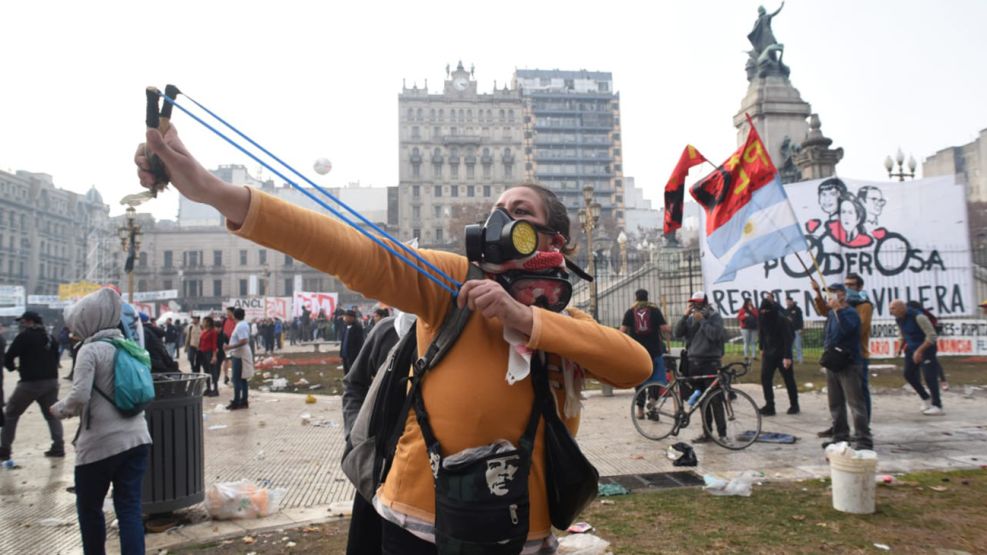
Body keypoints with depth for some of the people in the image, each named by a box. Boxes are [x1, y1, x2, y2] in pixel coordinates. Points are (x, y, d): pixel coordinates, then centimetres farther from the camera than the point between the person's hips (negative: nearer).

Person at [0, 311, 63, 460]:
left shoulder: (24, 336, -7)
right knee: (52, 414, 15)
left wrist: (13, 367, 10)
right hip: (51, 381, 5)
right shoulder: (50, 337, 12)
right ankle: (58, 447, 8)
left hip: (31, 382, -5)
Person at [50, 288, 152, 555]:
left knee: (89, 508, 14)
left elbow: (79, 396, -18)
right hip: (136, 438, 6)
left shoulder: (90, 350, -9)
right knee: (130, 509, 5)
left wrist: (59, 409, 3)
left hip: (102, 442, -6)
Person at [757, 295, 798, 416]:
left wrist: (787, 357, -24)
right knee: (765, 378, -5)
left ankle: (794, 405, 22)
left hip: (782, 353, -5)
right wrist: (762, 349, 17)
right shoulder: (762, 318, -2)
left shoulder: (782, 320, -19)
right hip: (768, 353, 5)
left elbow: (788, 339, -20)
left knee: (788, 379, 7)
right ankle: (769, 405, -1)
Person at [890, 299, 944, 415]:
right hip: (911, 349, 8)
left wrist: (919, 351, -26)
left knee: (929, 377, -10)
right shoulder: (899, 319, 1)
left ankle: (937, 406, -3)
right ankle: (925, 397, 28)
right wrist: (900, 347, 3)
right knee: (909, 374, 9)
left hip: (926, 348, -8)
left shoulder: (918, 317, -23)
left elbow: (932, 336, -23)